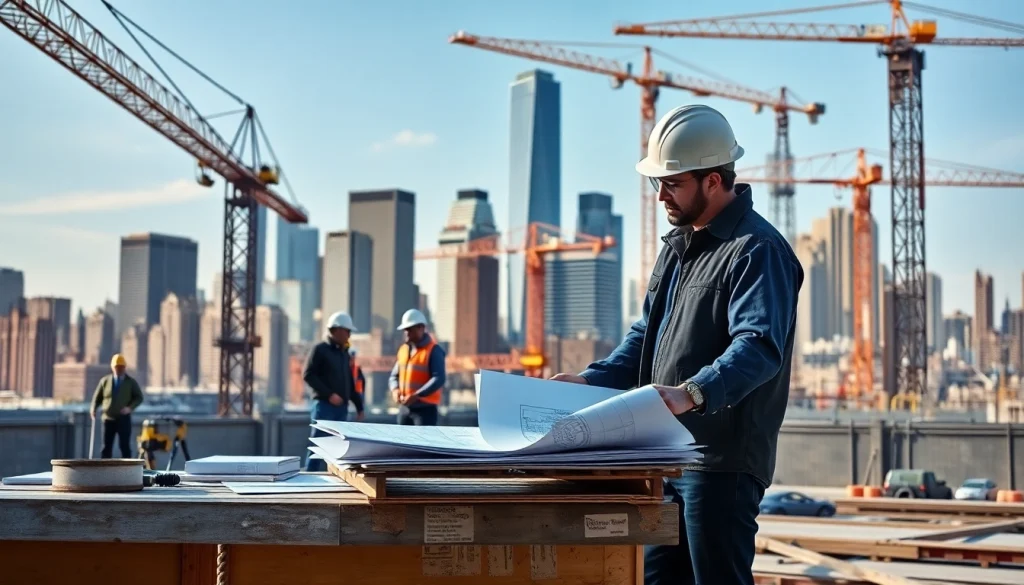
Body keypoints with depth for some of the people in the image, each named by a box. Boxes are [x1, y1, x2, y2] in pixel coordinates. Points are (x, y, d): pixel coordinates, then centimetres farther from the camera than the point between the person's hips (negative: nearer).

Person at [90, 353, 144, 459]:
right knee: (107, 446, 3)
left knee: (124, 446, -1)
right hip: (108, 419, 1)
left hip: (124, 419, -1)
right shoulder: (105, 380, 5)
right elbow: (97, 397, 10)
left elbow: (139, 397, 2)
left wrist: (130, 407, -15)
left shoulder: (131, 382, 3)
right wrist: (93, 409, -7)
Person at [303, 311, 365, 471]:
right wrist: (328, 394, -17)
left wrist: (359, 406, 17)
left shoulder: (344, 352, 18)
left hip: (342, 407, 7)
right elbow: (308, 375, -11)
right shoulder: (320, 349, -4)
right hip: (324, 405, -7)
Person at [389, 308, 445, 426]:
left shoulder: (433, 350, -10)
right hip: (405, 408, 7)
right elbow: (395, 375, 18)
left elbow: (439, 379, -19)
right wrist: (395, 389, -6)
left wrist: (417, 395, -28)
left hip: (425, 408, -7)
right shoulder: (403, 349, 13)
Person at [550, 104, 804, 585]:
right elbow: (646, 334, 22)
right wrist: (592, 380, 8)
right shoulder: (679, 245, 18)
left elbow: (758, 347, -27)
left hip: (723, 460, -9)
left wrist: (692, 393, -42)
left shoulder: (758, 250, -13)